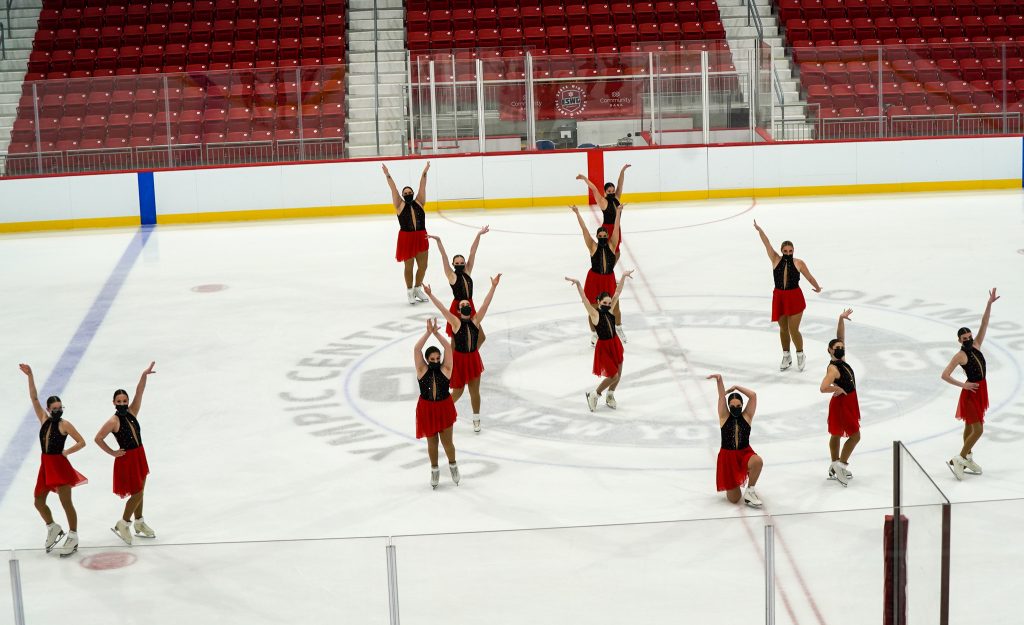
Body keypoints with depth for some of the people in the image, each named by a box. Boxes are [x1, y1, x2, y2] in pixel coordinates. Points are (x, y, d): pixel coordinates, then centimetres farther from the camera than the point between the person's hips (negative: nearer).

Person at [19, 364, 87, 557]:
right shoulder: (44, 419, 7)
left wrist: (66, 452, -15)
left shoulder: (65, 424, -8)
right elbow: (34, 398, 3)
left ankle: (73, 538, 5)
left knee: (66, 503, -3)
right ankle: (54, 529, 31)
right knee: (38, 501, 11)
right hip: (45, 465, 6)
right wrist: (30, 376, -3)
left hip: (60, 465, -6)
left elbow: (82, 442, -8)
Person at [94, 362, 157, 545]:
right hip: (127, 459, -7)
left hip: (139, 455, 7)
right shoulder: (113, 422, -17)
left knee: (140, 491, 17)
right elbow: (98, 438, -17)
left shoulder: (132, 413, 0)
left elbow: (139, 393, -9)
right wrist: (112, 453, -10)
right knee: (137, 493, -4)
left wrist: (144, 375, -22)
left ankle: (139, 523, 31)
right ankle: (122, 525, 10)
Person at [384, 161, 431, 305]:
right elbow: (393, 189, -6)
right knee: (409, 267, 5)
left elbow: (422, 186, 3)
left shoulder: (419, 203, 6)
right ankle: (410, 291, 19)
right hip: (406, 238, -3)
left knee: (423, 266, 10)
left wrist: (424, 173, -2)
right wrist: (387, 175, -11)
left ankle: (418, 289, 28)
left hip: (421, 238, 3)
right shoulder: (400, 205, -1)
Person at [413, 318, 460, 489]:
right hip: (426, 409, 0)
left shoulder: (445, 369, -7)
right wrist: (428, 332, -22)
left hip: (444, 408, 0)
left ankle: (453, 465, 32)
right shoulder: (422, 370, -7)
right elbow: (416, 349, -18)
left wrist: (436, 333, -20)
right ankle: (434, 470, 31)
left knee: (447, 441, 5)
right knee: (431, 442, 13)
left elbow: (448, 348, -16)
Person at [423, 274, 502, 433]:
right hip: (459, 359, -3)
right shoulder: (456, 323, -9)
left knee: (475, 391, 9)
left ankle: (476, 419, 24)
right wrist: (430, 295, -29)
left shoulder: (476, 320, -1)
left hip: (473, 358, 3)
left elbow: (486, 304, -7)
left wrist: (493, 287, -14)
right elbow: (442, 308, -19)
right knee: (457, 392, 6)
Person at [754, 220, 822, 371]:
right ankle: (786, 357, 29)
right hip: (779, 297, 3)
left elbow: (809, 277, 8)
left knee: (793, 330, -4)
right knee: (783, 329, 13)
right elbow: (767, 244, -9)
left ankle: (800, 355, 18)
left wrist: (817, 288, 20)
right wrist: (759, 229, -15)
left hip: (795, 298, -3)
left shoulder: (799, 263, -5)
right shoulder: (776, 260, -1)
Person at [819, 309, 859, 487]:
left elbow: (840, 337, 2)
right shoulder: (833, 368, -25)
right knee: (855, 436, -2)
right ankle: (840, 465, 5)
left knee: (836, 435, 17)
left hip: (849, 402, 9)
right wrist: (838, 389, -21)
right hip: (841, 404, -9)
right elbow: (824, 388, -37)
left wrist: (842, 320, -8)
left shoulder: (840, 360, -1)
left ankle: (835, 467, 27)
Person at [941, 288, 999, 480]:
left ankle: (967, 458, 27)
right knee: (978, 430, -12)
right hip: (970, 392, -8)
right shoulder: (960, 356, -15)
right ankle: (958, 460, -7)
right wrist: (963, 385, -17)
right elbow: (945, 375, -19)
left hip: (981, 390, 8)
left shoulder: (976, 346, 4)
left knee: (970, 427, 17)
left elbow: (984, 324, 1)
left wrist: (989, 304, -8)